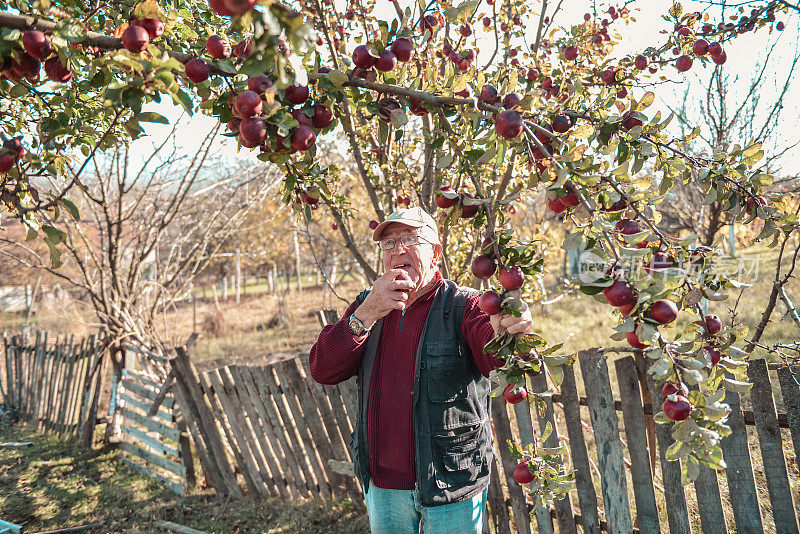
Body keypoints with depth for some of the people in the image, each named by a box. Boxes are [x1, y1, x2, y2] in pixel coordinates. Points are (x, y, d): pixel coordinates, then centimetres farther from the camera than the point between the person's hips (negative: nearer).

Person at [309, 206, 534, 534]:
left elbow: (493, 355, -29)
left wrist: (503, 329, -53)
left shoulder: (463, 305, -9)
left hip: (450, 482, -3)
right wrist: (366, 315, -22)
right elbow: (321, 370, -8)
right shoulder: (368, 305, 3)